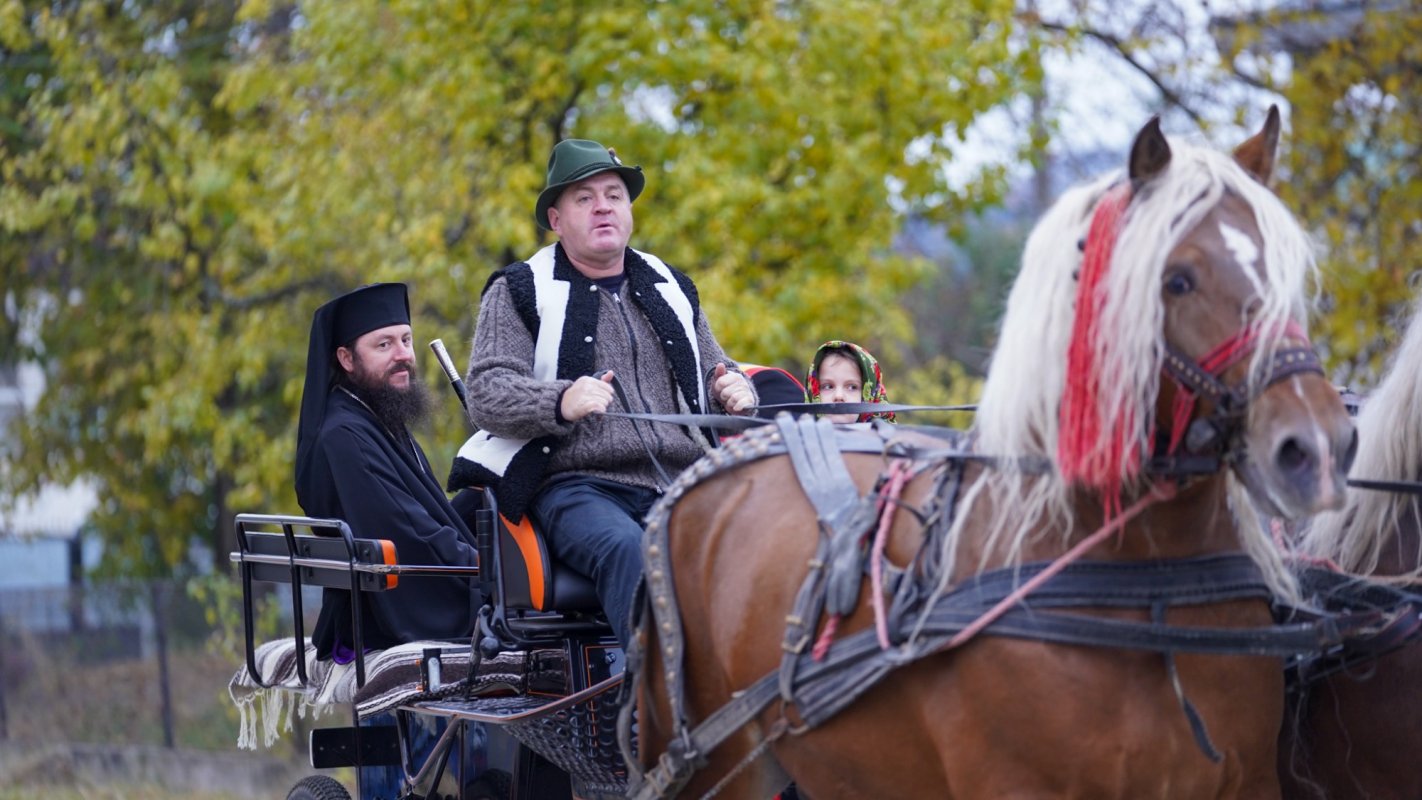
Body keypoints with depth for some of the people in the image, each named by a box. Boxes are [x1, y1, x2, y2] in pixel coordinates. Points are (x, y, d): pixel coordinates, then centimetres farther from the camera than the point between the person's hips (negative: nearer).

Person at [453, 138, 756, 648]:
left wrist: (734, 392, 8)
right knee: (627, 549, -38)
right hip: (578, 486, -4)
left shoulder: (671, 290, 26)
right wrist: (560, 402, -21)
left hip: (683, 485, 4)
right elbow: (485, 392, 0)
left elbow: (714, 373, 35)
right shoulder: (519, 292, 12)